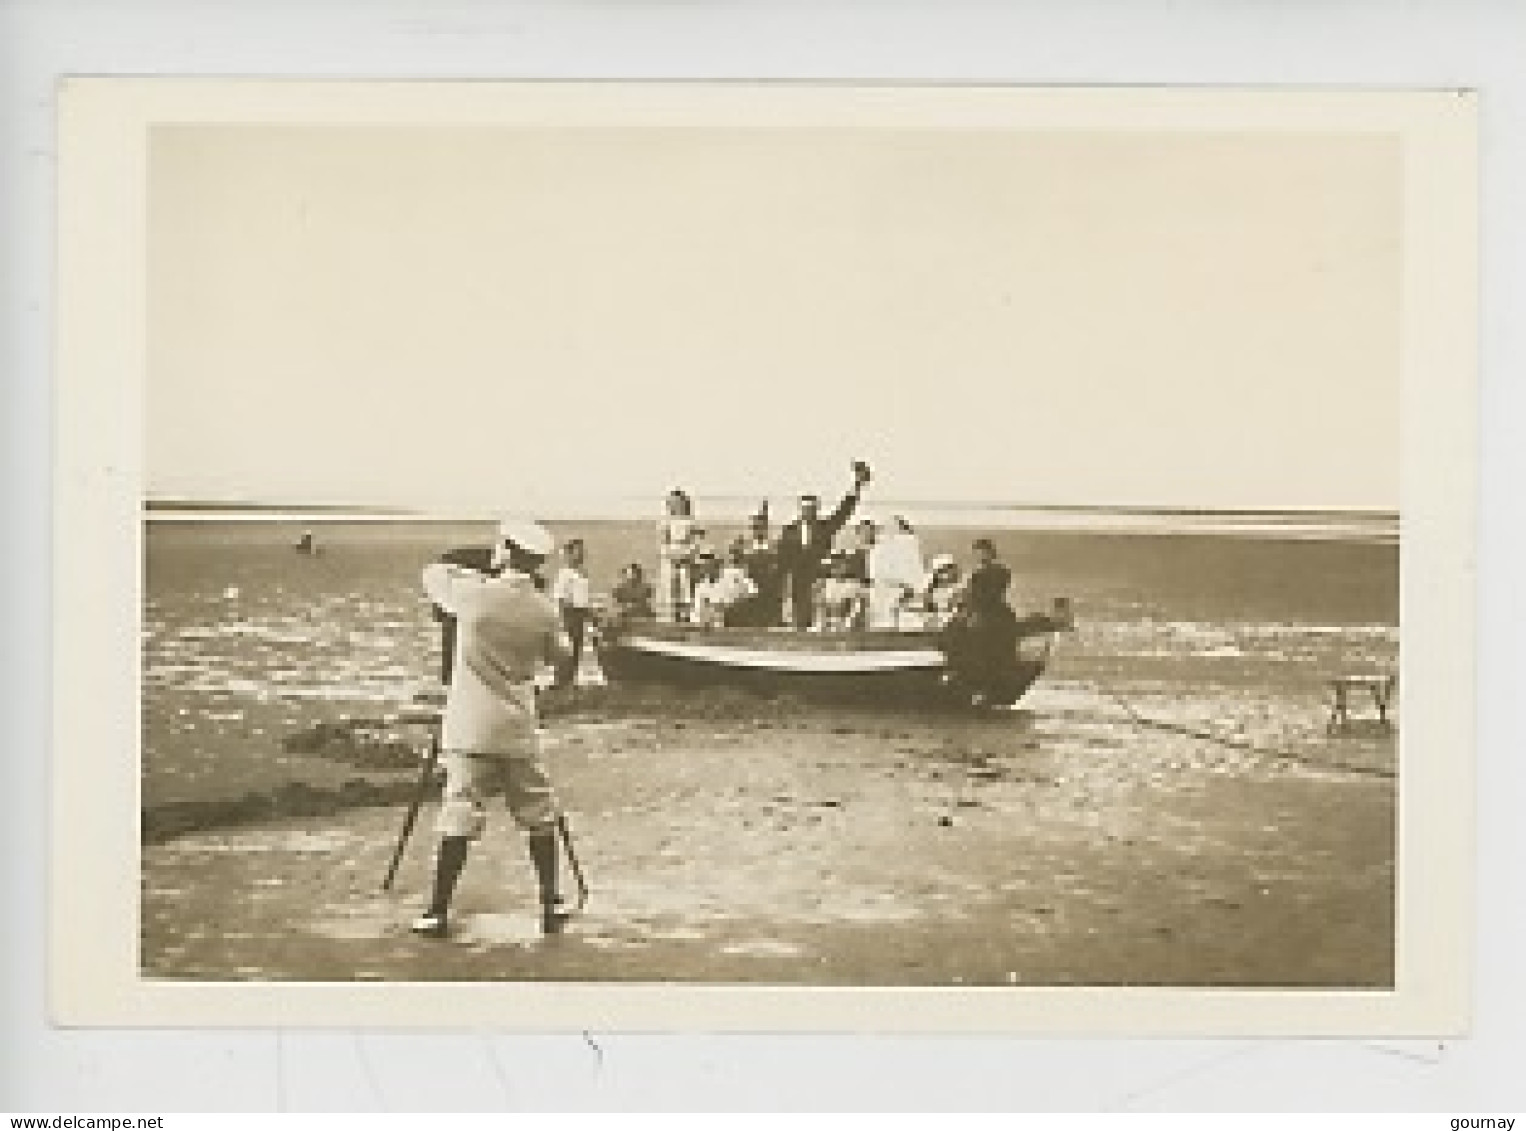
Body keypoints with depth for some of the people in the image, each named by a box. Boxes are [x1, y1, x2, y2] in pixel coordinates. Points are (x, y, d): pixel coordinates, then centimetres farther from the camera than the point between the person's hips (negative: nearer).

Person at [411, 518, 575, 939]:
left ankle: (438, 911, -2)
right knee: (538, 815, 13)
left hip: (470, 729, -2)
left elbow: (432, 574, 8)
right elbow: (559, 655, 14)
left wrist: (471, 573, 21)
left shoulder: (474, 594, -10)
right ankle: (551, 904, 16)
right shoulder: (543, 609, -1)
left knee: (460, 817, -1)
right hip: (519, 730, 2)